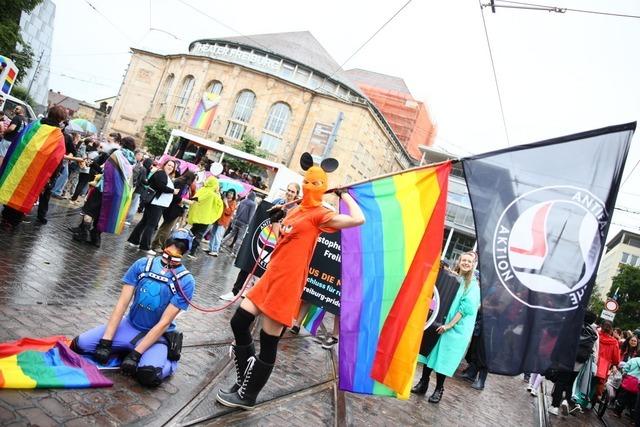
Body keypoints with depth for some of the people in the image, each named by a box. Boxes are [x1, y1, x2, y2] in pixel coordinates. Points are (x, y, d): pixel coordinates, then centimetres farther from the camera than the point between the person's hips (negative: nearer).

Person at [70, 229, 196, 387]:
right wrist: (106, 342, -13)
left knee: (149, 375, -32)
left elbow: (164, 323, -17)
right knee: (80, 344, -11)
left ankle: (168, 359, 1)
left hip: (157, 335, -4)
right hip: (129, 325, 4)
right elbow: (122, 304, -7)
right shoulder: (142, 265, -6)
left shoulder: (186, 282, -17)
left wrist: (136, 353, -21)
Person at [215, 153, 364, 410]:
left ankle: (248, 396, 19)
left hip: (288, 281, -9)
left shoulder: (321, 214, -8)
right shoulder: (295, 211, 16)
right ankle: (244, 381, 27)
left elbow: (358, 219, -23)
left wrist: (344, 195, -10)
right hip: (272, 274, 9)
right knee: (239, 322, 10)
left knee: (268, 340, 1)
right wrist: (276, 221, 13)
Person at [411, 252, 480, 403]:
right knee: (431, 351, 5)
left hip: (457, 328, -4)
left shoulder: (473, 285, -4)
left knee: (444, 357, -1)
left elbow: (466, 307, -12)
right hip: (439, 322, 4)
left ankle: (439, 389, 14)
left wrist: (449, 324, -17)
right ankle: (423, 383, 17)